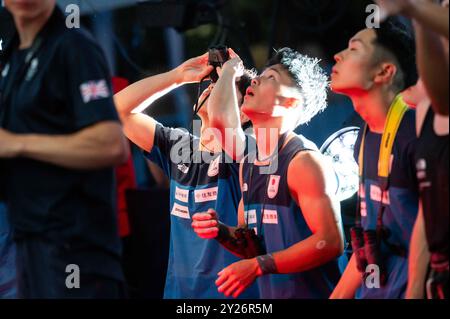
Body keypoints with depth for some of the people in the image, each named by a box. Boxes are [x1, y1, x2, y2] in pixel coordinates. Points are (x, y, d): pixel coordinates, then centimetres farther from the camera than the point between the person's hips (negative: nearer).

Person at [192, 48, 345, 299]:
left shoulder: (304, 161, -12)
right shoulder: (249, 164, 12)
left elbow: (331, 242, -20)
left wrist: (258, 266, -20)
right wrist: (221, 232, -2)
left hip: (312, 293, -7)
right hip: (271, 294, 7)